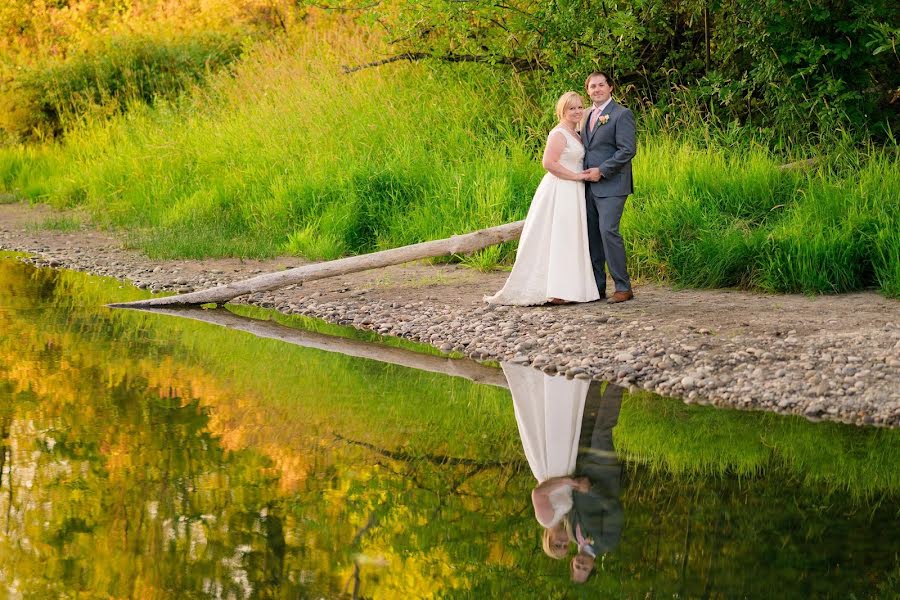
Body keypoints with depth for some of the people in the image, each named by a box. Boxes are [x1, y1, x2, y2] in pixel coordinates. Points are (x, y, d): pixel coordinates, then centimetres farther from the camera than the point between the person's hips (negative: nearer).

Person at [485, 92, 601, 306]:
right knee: (558, 238, -8)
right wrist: (576, 176, -18)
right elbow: (549, 163, -23)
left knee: (569, 241, 12)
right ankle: (555, 291, -7)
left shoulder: (575, 134, 16)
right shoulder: (559, 134, -14)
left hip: (572, 193, 10)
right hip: (560, 192, -10)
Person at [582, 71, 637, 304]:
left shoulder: (622, 115, -6)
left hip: (611, 185, -8)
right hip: (589, 186, 8)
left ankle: (623, 287, -10)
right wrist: (584, 173, 9)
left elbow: (628, 150, -13)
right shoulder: (586, 115, 17)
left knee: (608, 230, -16)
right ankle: (596, 287, 12)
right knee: (591, 234, 6)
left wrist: (602, 170, -15)